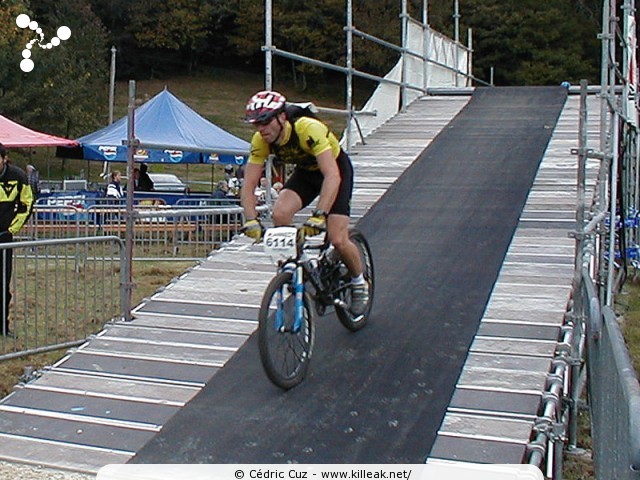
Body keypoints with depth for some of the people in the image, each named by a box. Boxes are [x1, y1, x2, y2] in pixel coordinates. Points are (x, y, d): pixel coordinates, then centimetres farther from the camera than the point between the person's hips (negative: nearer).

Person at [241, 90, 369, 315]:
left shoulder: (309, 129, -37)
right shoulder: (260, 141, -21)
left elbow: (332, 176, -45)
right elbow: (248, 185, -19)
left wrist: (319, 216, -55)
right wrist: (251, 220, -36)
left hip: (336, 169, -4)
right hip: (305, 172, 5)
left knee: (337, 240, -15)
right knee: (280, 215, -25)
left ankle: (359, 283, 14)